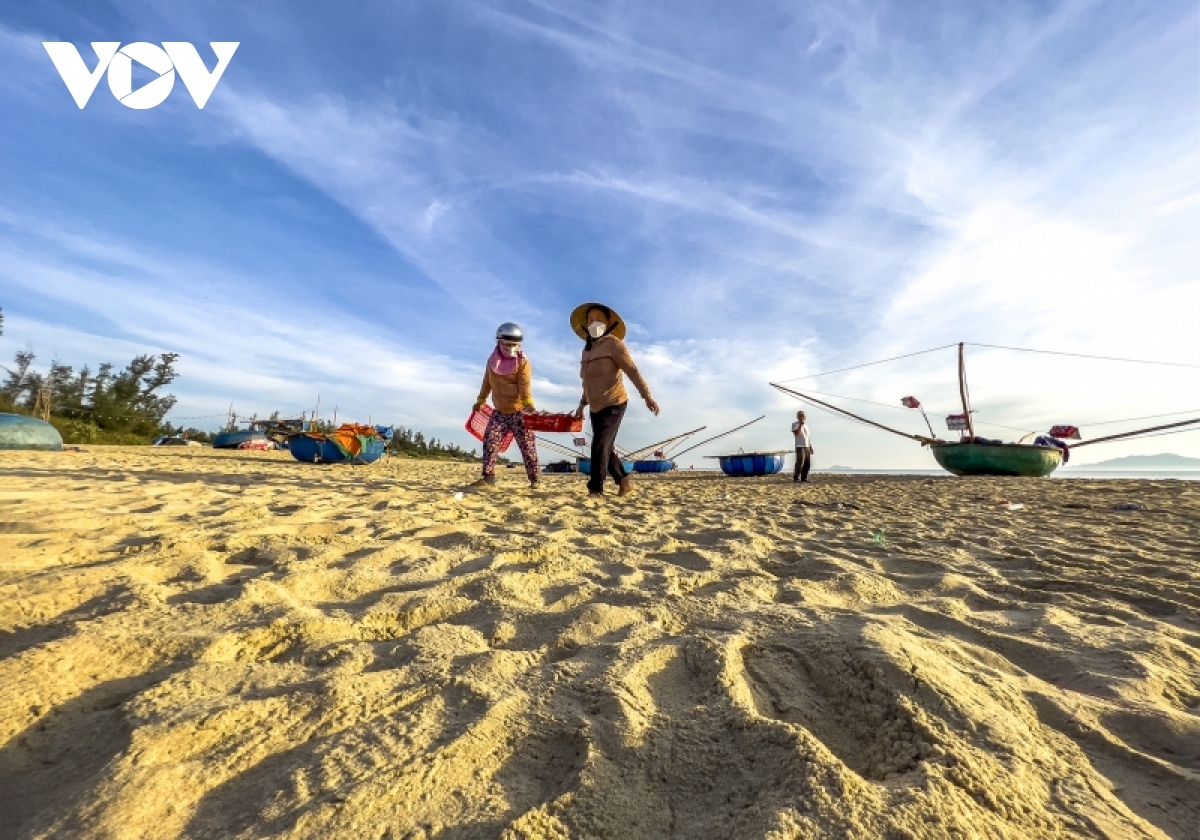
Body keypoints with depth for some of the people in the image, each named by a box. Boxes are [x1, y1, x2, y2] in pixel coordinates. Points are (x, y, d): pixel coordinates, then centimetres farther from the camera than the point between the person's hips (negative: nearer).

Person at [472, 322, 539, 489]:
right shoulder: (492, 361, 6)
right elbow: (487, 382, 19)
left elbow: (525, 388, -20)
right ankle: (489, 478, -3)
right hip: (499, 411, 5)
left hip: (519, 412, -4)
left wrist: (529, 406, -34)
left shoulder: (523, 363, -10)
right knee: (490, 441, -6)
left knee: (527, 445, -1)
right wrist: (480, 401, 26)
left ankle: (534, 479, 10)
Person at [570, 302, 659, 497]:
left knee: (599, 446, -16)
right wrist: (582, 404, 21)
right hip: (596, 408, 8)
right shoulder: (587, 349, 13)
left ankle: (595, 490, -10)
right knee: (606, 448, 11)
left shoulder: (613, 343, -9)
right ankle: (624, 483, 25)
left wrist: (647, 396, -24)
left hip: (614, 404, -8)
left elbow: (632, 371, -16)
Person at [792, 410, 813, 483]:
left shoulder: (806, 425, 19)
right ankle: (796, 478, -6)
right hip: (800, 447, -7)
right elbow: (796, 434, -19)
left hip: (807, 447, 7)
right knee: (800, 463, -13)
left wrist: (811, 447, 16)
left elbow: (808, 437, 20)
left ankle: (804, 478, 12)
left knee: (807, 464, 5)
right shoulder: (795, 424, -2)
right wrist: (800, 425, -19)